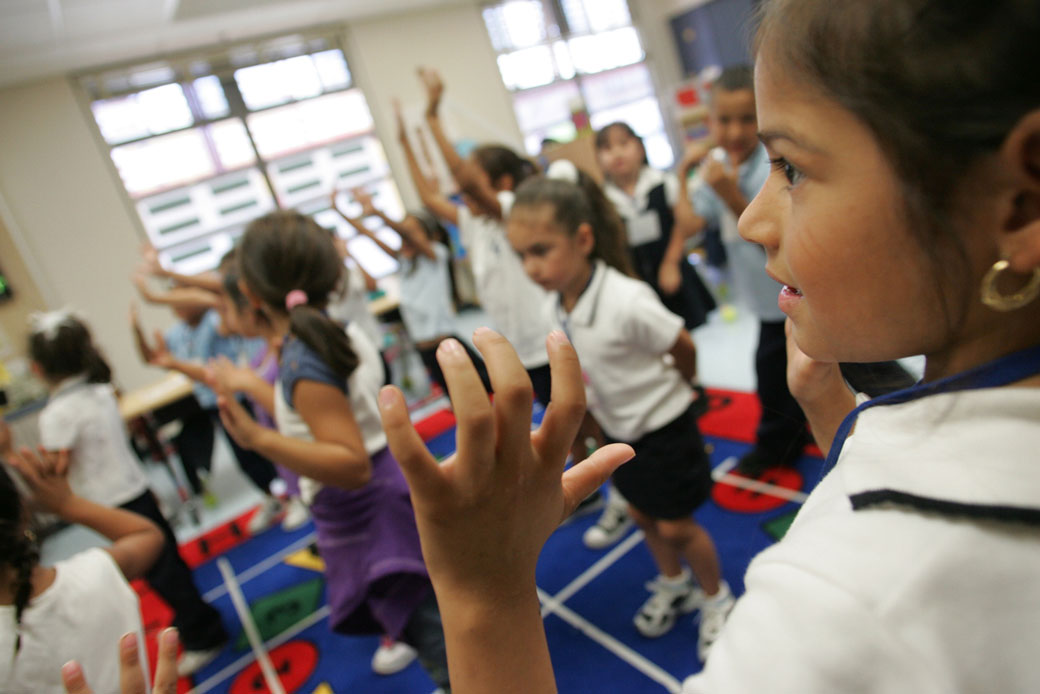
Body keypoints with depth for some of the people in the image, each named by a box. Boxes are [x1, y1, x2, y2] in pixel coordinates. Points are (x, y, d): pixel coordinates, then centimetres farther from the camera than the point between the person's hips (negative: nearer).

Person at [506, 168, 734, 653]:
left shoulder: (626, 302, -33)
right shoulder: (557, 305, -12)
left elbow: (682, 349, -18)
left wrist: (674, 389, 1)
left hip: (662, 427, -6)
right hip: (618, 430, 6)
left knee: (675, 527, 8)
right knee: (642, 516, 21)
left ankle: (715, 598, 37)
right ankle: (673, 585, 48)